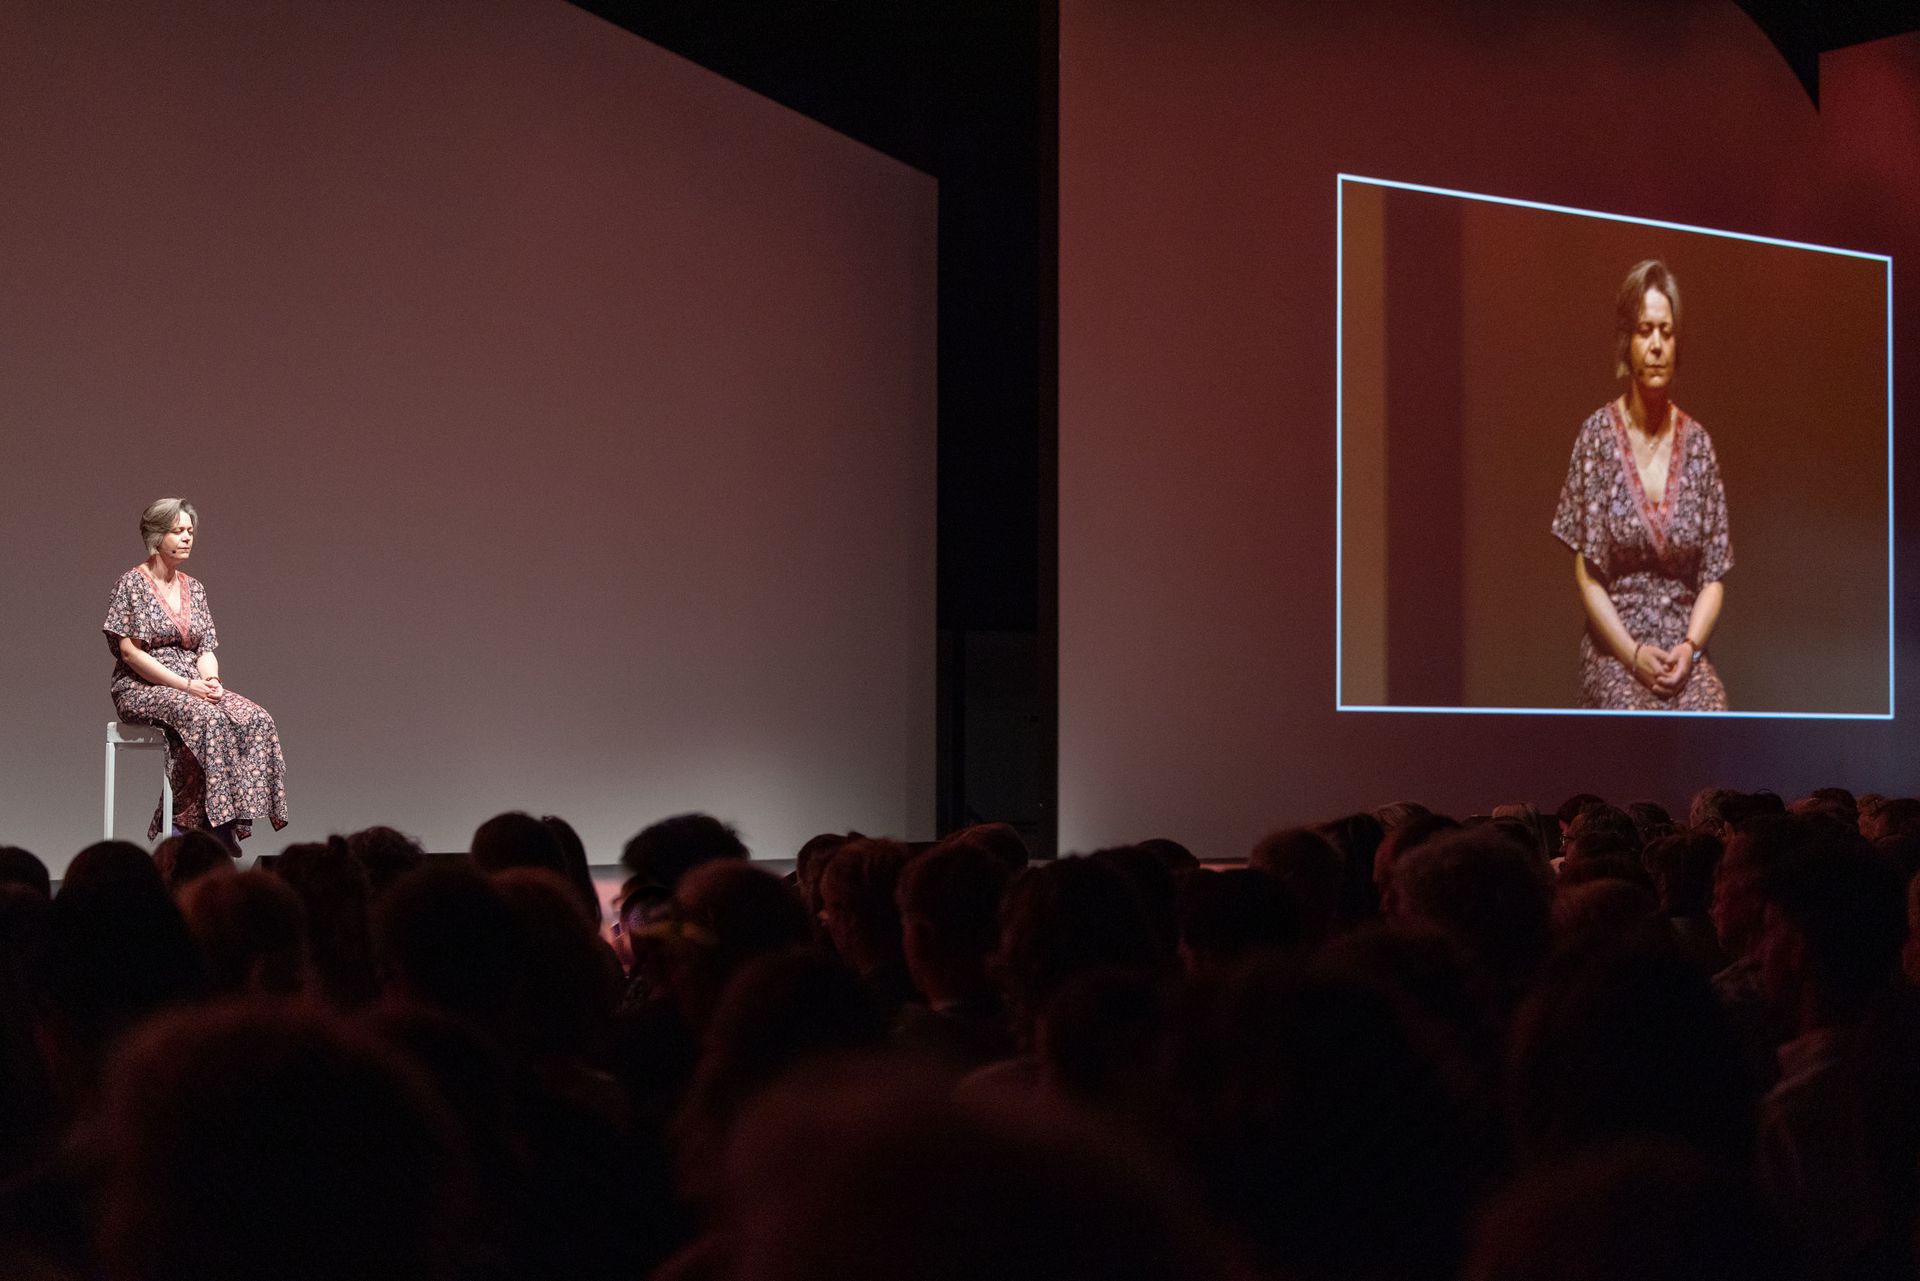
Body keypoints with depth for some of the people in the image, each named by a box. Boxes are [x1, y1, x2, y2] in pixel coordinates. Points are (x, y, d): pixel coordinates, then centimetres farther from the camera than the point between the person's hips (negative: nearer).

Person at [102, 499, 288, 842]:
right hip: (142, 690, -6)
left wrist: (211, 680, -10)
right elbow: (129, 651, -11)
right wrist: (186, 685, -18)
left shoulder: (193, 588, 16)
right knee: (208, 718, -36)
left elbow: (206, 649, 14)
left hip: (194, 688, 6)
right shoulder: (132, 584, -3)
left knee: (256, 720, -23)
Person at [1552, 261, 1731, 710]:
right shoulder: (1598, 435, 0)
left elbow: (1714, 578, 8)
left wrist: (1690, 647, -9)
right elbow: (1587, 577, -3)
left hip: (1684, 647, 2)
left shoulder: (1697, 444, 8)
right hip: (1614, 647, -2)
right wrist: (1634, 653, -14)